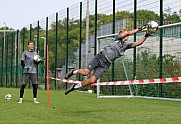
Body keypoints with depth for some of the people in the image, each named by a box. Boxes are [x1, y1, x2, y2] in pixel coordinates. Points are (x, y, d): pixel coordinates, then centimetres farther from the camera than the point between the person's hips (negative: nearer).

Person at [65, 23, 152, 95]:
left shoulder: (126, 45, 15)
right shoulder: (118, 38, 4)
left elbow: (138, 43, 5)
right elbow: (128, 33, -10)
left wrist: (146, 35, -5)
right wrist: (140, 28, -11)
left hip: (105, 64, 4)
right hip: (100, 57, -4)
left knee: (92, 80, -11)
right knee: (86, 72, -20)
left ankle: (75, 86, 9)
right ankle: (74, 72, 13)